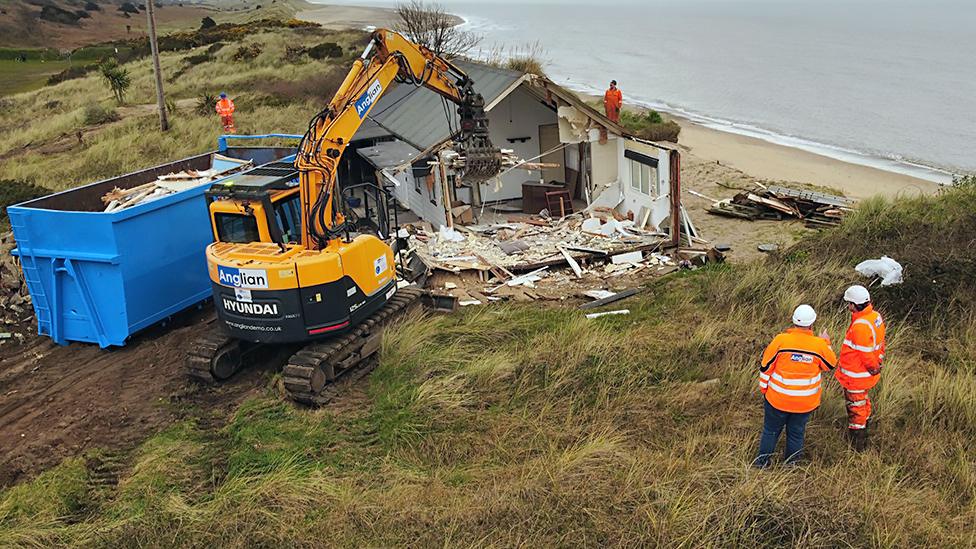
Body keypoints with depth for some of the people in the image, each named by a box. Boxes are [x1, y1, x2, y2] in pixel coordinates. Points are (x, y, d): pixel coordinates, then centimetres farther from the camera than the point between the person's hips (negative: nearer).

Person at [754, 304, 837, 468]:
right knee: (796, 433, 19)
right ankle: (791, 464, 32)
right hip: (805, 403, 1)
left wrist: (764, 389, 7)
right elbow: (830, 365, 7)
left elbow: (766, 367, -8)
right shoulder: (819, 345, -13)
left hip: (778, 399, -1)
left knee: (771, 430, 17)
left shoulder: (780, 340, -17)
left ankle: (762, 461, 27)